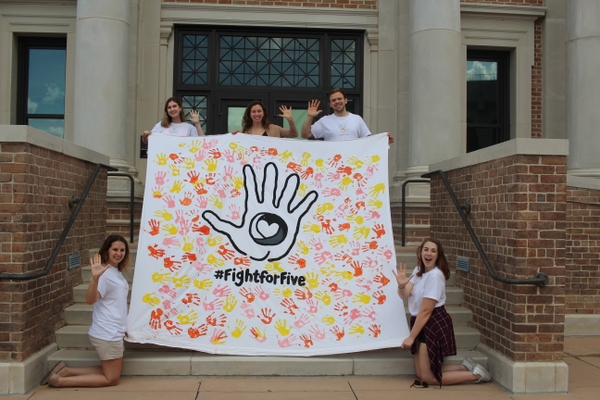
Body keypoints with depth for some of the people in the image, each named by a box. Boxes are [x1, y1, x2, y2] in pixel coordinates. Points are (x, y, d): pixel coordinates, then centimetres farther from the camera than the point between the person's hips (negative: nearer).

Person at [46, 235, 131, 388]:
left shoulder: (117, 272, 10)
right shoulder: (104, 273, -18)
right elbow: (90, 299, -32)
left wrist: (123, 327, 22)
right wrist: (95, 278, -47)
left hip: (114, 332, 9)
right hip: (108, 334, -9)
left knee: (111, 372, 16)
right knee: (111, 379, 0)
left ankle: (66, 371, 17)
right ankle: (60, 380, 3)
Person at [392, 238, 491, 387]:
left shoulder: (435, 275, -20)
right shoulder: (418, 270, 7)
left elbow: (426, 310, -19)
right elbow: (405, 295, -3)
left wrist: (411, 337, -15)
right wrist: (401, 285, -28)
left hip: (434, 324, -9)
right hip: (422, 324, 9)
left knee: (427, 377, 0)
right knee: (421, 374, 14)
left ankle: (475, 374, 11)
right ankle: (466, 367, 24)